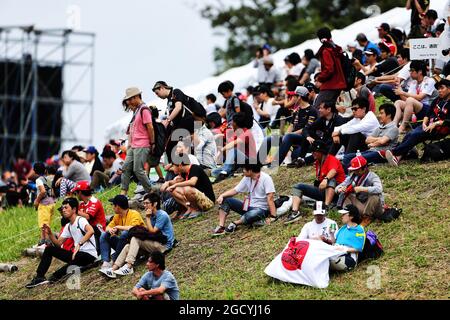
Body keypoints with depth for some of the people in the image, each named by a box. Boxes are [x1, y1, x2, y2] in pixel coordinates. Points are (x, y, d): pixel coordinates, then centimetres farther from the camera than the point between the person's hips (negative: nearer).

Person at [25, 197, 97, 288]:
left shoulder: (80, 220, -10)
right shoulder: (68, 226, 16)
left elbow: (91, 231, -31)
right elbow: (58, 243, 14)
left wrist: (79, 244, -40)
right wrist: (49, 233, -2)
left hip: (90, 255, -9)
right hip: (77, 254, 9)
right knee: (49, 249, 2)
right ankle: (39, 277, -7)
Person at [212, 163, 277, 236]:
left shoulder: (266, 179, -19)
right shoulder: (247, 178, 3)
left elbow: (270, 198, -25)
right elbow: (235, 190, 8)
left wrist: (273, 217, -31)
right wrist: (222, 195, -10)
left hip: (261, 209, -7)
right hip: (248, 206, 7)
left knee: (250, 215, -41)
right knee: (225, 200, -4)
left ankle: (234, 224, -12)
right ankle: (221, 227, -13)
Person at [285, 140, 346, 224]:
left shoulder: (331, 159, -9)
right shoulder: (317, 162, 14)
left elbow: (333, 171, -31)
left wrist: (326, 179, -48)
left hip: (334, 190, -8)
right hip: (322, 191, 8)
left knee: (330, 179, -39)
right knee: (298, 187, -2)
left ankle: (327, 207, -47)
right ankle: (295, 212, -24)